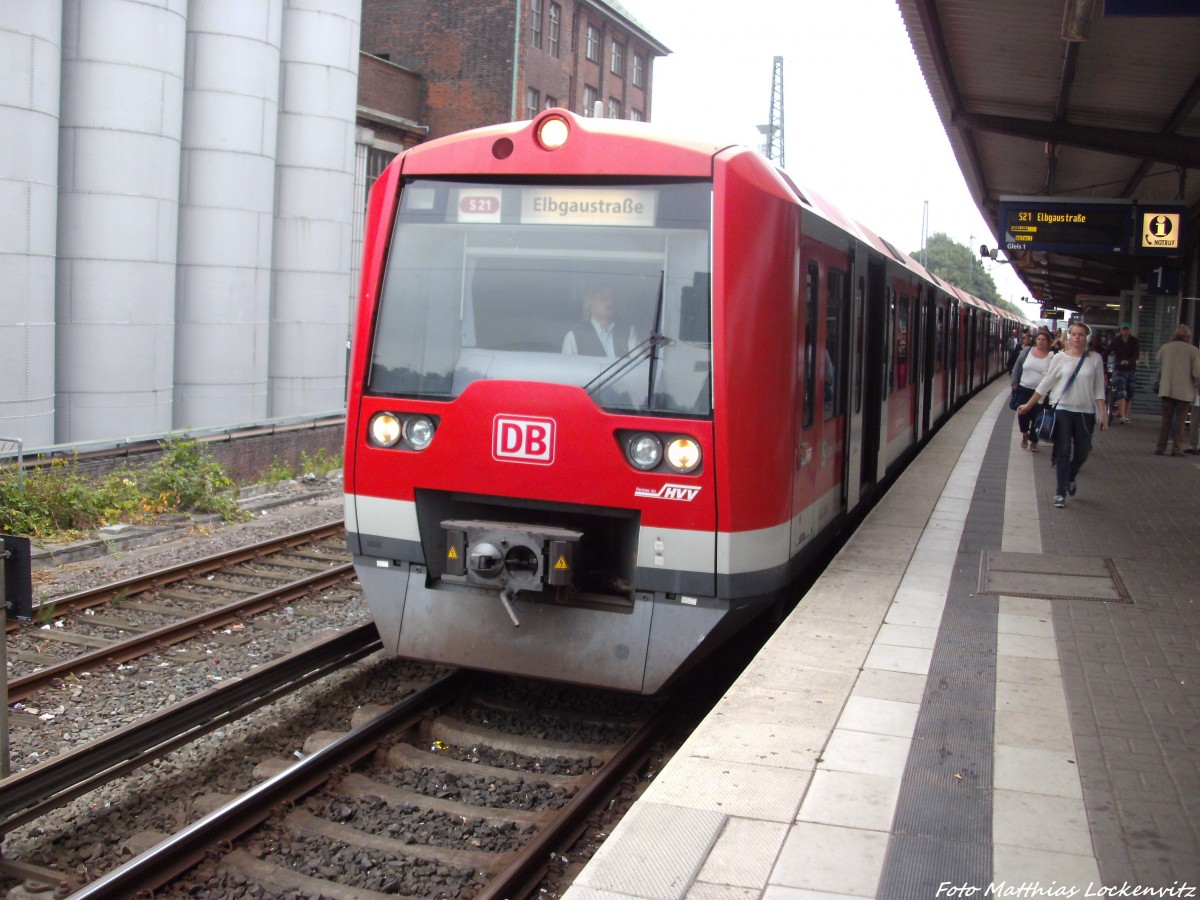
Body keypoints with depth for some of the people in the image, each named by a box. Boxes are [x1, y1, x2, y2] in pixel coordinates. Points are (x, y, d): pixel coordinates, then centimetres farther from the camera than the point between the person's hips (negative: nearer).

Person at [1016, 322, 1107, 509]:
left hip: (1085, 412, 1)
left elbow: (1099, 389, 4)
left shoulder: (1094, 359, 3)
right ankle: (1061, 493, 3)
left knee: (1082, 453, 9)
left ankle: (1070, 478, 38)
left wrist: (1102, 414, -1)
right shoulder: (1060, 358, 1)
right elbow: (1045, 384, 3)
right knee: (1063, 453, -2)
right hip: (1063, 410, -1)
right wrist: (1028, 405, 1)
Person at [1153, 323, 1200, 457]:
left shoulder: (1165, 347, 0)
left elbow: (1157, 360, 21)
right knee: (1180, 421, 5)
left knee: (1166, 419, 10)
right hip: (1185, 391, -2)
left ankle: (1160, 447, 6)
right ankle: (1177, 449, 4)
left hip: (1166, 389, 2)